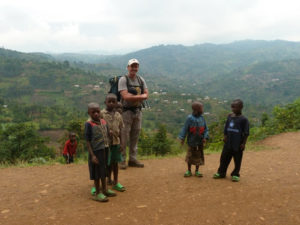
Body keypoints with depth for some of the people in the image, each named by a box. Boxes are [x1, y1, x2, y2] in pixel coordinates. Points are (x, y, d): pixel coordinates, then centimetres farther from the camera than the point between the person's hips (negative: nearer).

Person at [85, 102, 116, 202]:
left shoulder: (104, 122, 5)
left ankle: (104, 189, 32)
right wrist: (92, 155, -17)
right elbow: (88, 141, -13)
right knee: (97, 172, 3)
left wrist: (108, 150, 11)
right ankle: (97, 193, 15)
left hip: (105, 150, 6)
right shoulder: (89, 124, -12)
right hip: (96, 151, -6)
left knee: (104, 170, 17)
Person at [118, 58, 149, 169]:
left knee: (135, 136, 11)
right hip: (126, 111, -6)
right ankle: (122, 160, 8)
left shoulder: (141, 80, 10)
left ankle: (133, 159, 22)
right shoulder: (123, 79, -8)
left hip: (138, 111, 6)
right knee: (124, 136, -3)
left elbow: (146, 95, 0)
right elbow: (125, 96, -20)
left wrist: (132, 96, -14)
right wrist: (139, 96, -13)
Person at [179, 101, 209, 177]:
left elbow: (205, 129, 4)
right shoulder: (190, 118, -11)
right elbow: (185, 128, -9)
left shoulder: (202, 118, 0)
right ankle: (189, 171, 23)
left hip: (200, 141, 3)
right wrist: (182, 138, -11)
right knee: (190, 156, 8)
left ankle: (197, 171, 25)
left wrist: (205, 137, -8)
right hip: (192, 141, -3)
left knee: (199, 156, 10)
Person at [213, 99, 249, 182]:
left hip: (238, 144, -5)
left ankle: (235, 174, 22)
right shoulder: (229, 117, 6)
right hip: (228, 143, 5)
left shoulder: (243, 119, -10)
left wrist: (243, 143, -10)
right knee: (224, 158, 11)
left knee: (237, 160, 7)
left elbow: (246, 133, -9)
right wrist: (225, 137, 8)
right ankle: (221, 172, 24)